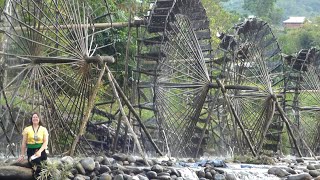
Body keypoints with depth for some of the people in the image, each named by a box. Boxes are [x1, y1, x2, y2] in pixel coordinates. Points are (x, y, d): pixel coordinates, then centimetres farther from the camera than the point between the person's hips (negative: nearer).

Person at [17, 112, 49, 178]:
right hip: (31, 151, -1)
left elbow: (46, 142, -1)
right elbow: (24, 143, 10)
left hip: (41, 151, 1)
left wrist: (40, 151, -16)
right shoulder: (27, 129, 8)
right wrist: (22, 155, 6)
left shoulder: (44, 129, 8)